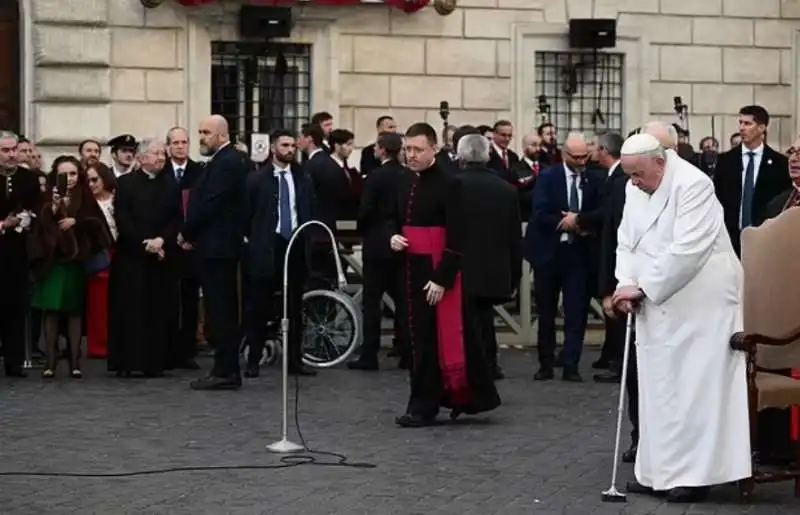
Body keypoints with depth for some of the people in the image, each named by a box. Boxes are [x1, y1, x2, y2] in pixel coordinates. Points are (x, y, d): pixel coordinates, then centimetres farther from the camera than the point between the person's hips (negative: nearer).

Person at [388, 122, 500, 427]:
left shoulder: (448, 184, -12)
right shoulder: (406, 184, 12)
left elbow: (456, 237, -16)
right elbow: (397, 222, 25)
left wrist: (442, 278, -20)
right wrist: (393, 237, 1)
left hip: (437, 271, -8)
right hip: (412, 269, 8)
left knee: (432, 337, -5)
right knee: (420, 336, 11)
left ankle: (423, 407, 0)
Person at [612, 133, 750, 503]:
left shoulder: (692, 185, -16)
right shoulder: (635, 189, 8)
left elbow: (686, 250, -23)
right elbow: (627, 244, 10)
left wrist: (641, 288, -18)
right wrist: (626, 284, -8)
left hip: (699, 303, -7)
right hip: (657, 304, 8)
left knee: (694, 387, -6)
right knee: (658, 388, 8)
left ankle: (694, 474, -2)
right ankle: (659, 471, 14)